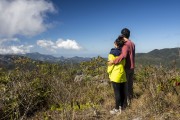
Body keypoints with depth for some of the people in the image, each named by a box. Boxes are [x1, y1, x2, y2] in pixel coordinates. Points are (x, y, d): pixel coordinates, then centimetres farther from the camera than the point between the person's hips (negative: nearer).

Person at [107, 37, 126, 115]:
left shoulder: (112, 53, -12)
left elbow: (111, 64, -12)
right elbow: (124, 64, 11)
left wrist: (109, 74, -2)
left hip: (116, 75, -7)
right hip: (122, 74, 7)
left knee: (117, 92, 0)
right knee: (122, 91, 13)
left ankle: (117, 109, 10)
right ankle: (121, 106, 25)